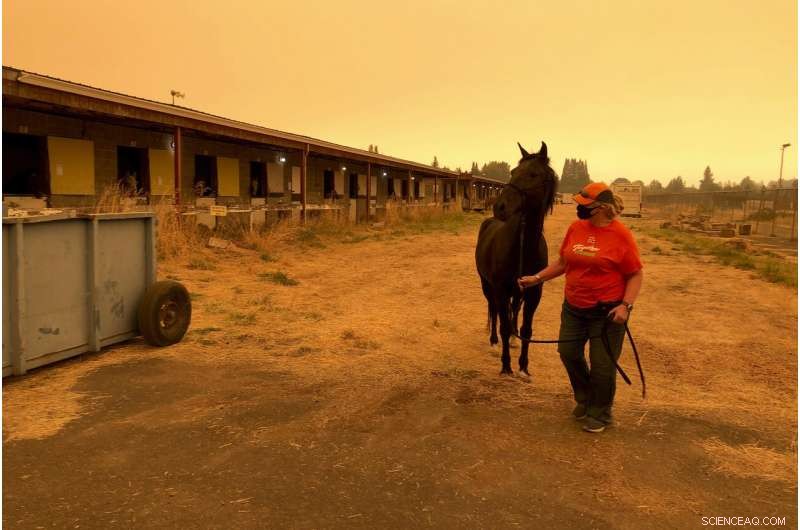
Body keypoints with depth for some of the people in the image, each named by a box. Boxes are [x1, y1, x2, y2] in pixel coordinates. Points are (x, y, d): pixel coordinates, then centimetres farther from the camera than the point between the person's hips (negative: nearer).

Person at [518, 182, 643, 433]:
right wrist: (536, 278, 4)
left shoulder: (621, 234, -14)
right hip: (573, 308, 5)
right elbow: (561, 263, 11)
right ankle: (584, 399, 40)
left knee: (602, 364, 5)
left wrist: (626, 305, -20)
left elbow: (635, 275, -10)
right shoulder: (576, 228, 0)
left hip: (607, 312, -5)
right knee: (569, 353, 13)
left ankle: (600, 413, 29)